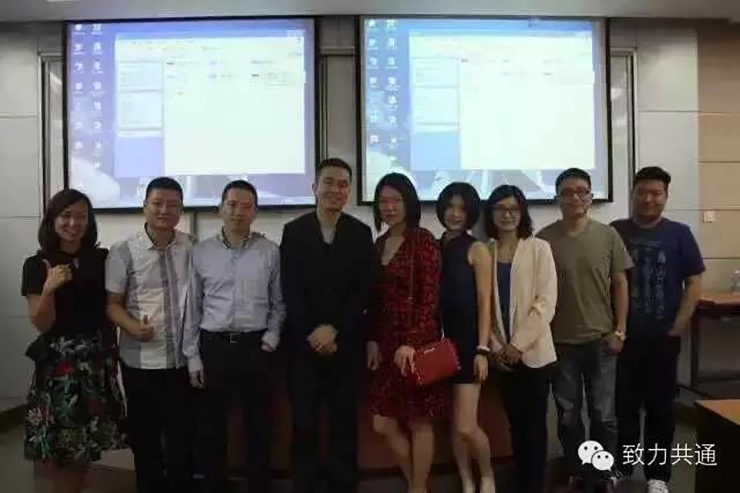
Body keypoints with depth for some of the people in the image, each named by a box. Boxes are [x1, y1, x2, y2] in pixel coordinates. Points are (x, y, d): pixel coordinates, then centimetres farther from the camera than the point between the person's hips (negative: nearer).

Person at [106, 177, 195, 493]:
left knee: (183, 434, 13)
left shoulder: (193, 247, -1)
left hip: (183, 357, 1)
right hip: (141, 360, -1)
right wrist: (132, 326, -22)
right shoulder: (123, 251, -6)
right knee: (145, 435, 15)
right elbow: (112, 303, -3)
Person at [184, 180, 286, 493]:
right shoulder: (201, 252, 2)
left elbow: (279, 303, 6)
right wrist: (192, 356, 3)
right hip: (213, 346, 1)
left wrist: (271, 337, -6)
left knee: (259, 425, 10)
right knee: (213, 426, 12)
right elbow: (193, 308, 4)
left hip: (255, 346, -1)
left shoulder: (270, 252, -1)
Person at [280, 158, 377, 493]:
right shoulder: (293, 231, 2)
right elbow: (289, 291, -3)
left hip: (346, 343, 1)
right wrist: (313, 334, -10)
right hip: (303, 343, 0)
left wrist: (333, 329, -12)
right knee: (304, 424, 7)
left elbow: (364, 291, -3)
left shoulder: (361, 233, 4)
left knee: (345, 424, 9)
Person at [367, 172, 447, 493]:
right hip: (386, 343, 7)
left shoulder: (423, 241, -9)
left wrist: (411, 342, -20)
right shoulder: (379, 243, 11)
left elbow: (430, 299, -13)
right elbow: (375, 298, 12)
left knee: (419, 422, 7)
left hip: (415, 342, -7)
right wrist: (372, 339, 3)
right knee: (383, 424, 11)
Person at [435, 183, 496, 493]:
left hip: (467, 342, -4)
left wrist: (482, 349, -13)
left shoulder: (477, 250, -3)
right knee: (453, 423, 11)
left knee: (466, 425, -6)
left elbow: (484, 303, -7)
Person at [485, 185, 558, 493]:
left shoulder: (539, 249, -4)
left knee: (534, 423, 4)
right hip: (501, 355, 3)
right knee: (515, 423, 13)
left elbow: (546, 302, -10)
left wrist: (518, 344, -14)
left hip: (534, 352, -3)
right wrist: (495, 346, -5)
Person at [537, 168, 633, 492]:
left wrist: (620, 330, -1)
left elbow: (620, 284, 3)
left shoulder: (607, 235, -2)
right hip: (560, 341, 0)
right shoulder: (544, 239, -6)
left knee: (603, 414, 10)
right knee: (568, 414, 12)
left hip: (600, 338, 1)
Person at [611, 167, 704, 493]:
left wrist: (678, 326, -6)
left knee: (660, 405, 9)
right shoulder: (615, 232, 0)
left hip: (663, 336, 0)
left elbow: (694, 283, 1)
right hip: (623, 335, 0)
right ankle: (621, 465, 27)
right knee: (623, 404, 10)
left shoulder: (679, 234, 0)